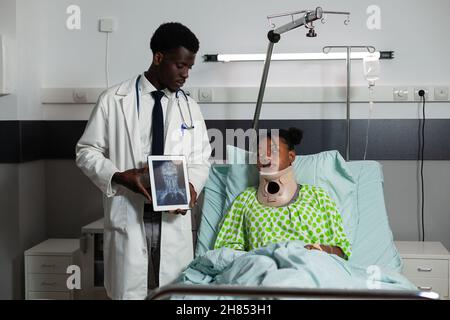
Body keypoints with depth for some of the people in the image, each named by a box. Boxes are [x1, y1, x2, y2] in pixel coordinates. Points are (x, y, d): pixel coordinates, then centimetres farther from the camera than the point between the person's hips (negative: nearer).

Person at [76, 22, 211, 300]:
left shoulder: (190, 108, 10)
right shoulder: (114, 100, 0)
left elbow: (201, 160, 14)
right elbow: (87, 151, 3)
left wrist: (191, 185, -8)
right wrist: (118, 177, -15)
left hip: (173, 219, 3)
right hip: (127, 216, -2)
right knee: (129, 292, 1)